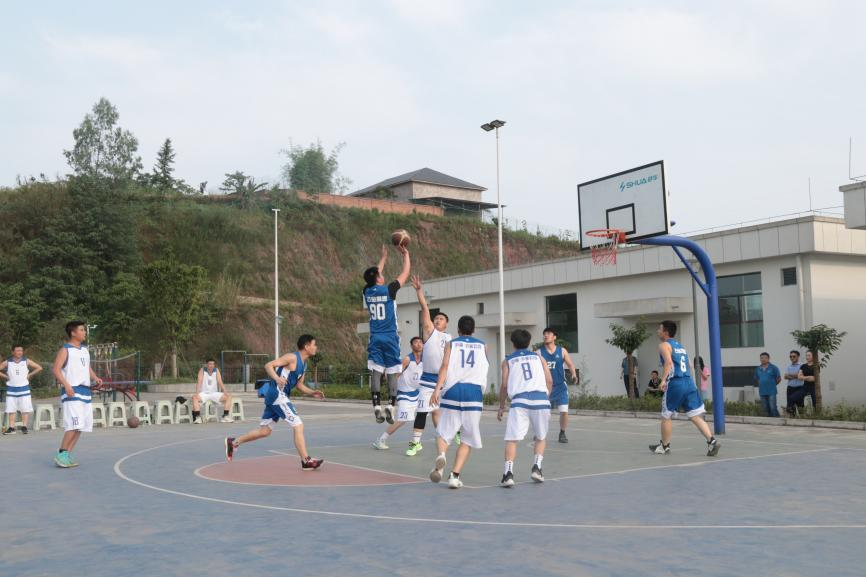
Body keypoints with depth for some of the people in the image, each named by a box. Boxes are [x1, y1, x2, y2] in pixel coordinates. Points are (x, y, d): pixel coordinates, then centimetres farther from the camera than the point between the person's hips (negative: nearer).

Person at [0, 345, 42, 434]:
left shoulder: (26, 361, 0)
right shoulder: (7, 362, 0)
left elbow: (39, 368, 3)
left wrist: (29, 375, -1)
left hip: (24, 388, -1)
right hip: (11, 389, 1)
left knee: (25, 409, -3)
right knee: (11, 410, 1)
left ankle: (25, 427, 2)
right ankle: (11, 428, 4)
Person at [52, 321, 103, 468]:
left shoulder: (85, 349, 17)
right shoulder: (65, 350, -6)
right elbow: (56, 369, -13)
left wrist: (95, 378, 5)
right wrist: (66, 385, -24)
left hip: (85, 391, 8)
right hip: (72, 392, -8)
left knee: (81, 426, 8)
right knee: (74, 425, -17)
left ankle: (67, 455, 15)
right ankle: (61, 454, -6)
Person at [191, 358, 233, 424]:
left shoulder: (216, 371, 3)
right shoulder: (202, 370, -3)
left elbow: (220, 382, -3)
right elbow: (199, 382, -13)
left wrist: (225, 391, -19)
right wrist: (197, 393, -29)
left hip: (214, 393, 3)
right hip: (204, 393, -3)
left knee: (229, 396, -17)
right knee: (195, 397, -34)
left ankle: (225, 416, -15)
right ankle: (198, 417, -33)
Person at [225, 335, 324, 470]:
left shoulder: (303, 364, 15)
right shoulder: (292, 357, -12)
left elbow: (299, 385, 23)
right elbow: (268, 365, -17)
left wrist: (312, 393, 8)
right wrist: (277, 378, -34)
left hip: (278, 397, 10)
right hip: (277, 394, -10)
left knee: (265, 431, 16)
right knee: (298, 426, -11)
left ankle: (233, 442, 27)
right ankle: (306, 461, -9)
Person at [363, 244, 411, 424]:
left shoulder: (367, 291, 4)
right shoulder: (389, 290, -8)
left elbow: (375, 275, 24)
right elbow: (405, 273, 3)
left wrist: (384, 257, 35)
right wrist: (405, 254, 17)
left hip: (375, 338, 4)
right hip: (390, 337, -4)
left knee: (376, 372, -2)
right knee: (393, 372, -1)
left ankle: (377, 407, -9)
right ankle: (390, 406, -11)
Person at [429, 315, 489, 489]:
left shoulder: (451, 344, 12)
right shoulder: (482, 346, 17)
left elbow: (445, 366, -4)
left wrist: (437, 388, -12)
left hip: (452, 390, 0)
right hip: (474, 391, 0)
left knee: (444, 433, 11)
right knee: (468, 439, 8)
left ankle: (441, 455, -20)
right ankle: (455, 476, -3)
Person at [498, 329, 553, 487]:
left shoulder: (507, 361, 17)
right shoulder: (538, 357, 22)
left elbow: (504, 385, 8)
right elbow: (550, 381, 14)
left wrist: (501, 406, 19)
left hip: (520, 400, -2)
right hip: (541, 399, 2)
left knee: (512, 439, -1)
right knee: (541, 438, 21)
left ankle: (508, 472, -15)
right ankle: (536, 467, 10)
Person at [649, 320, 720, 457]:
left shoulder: (664, 345, -1)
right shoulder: (681, 346, 22)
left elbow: (668, 362, -19)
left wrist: (663, 379, -24)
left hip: (675, 384, -7)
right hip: (689, 382, 7)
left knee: (666, 416, 10)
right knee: (696, 416, 3)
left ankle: (664, 446, 20)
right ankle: (712, 441, -12)